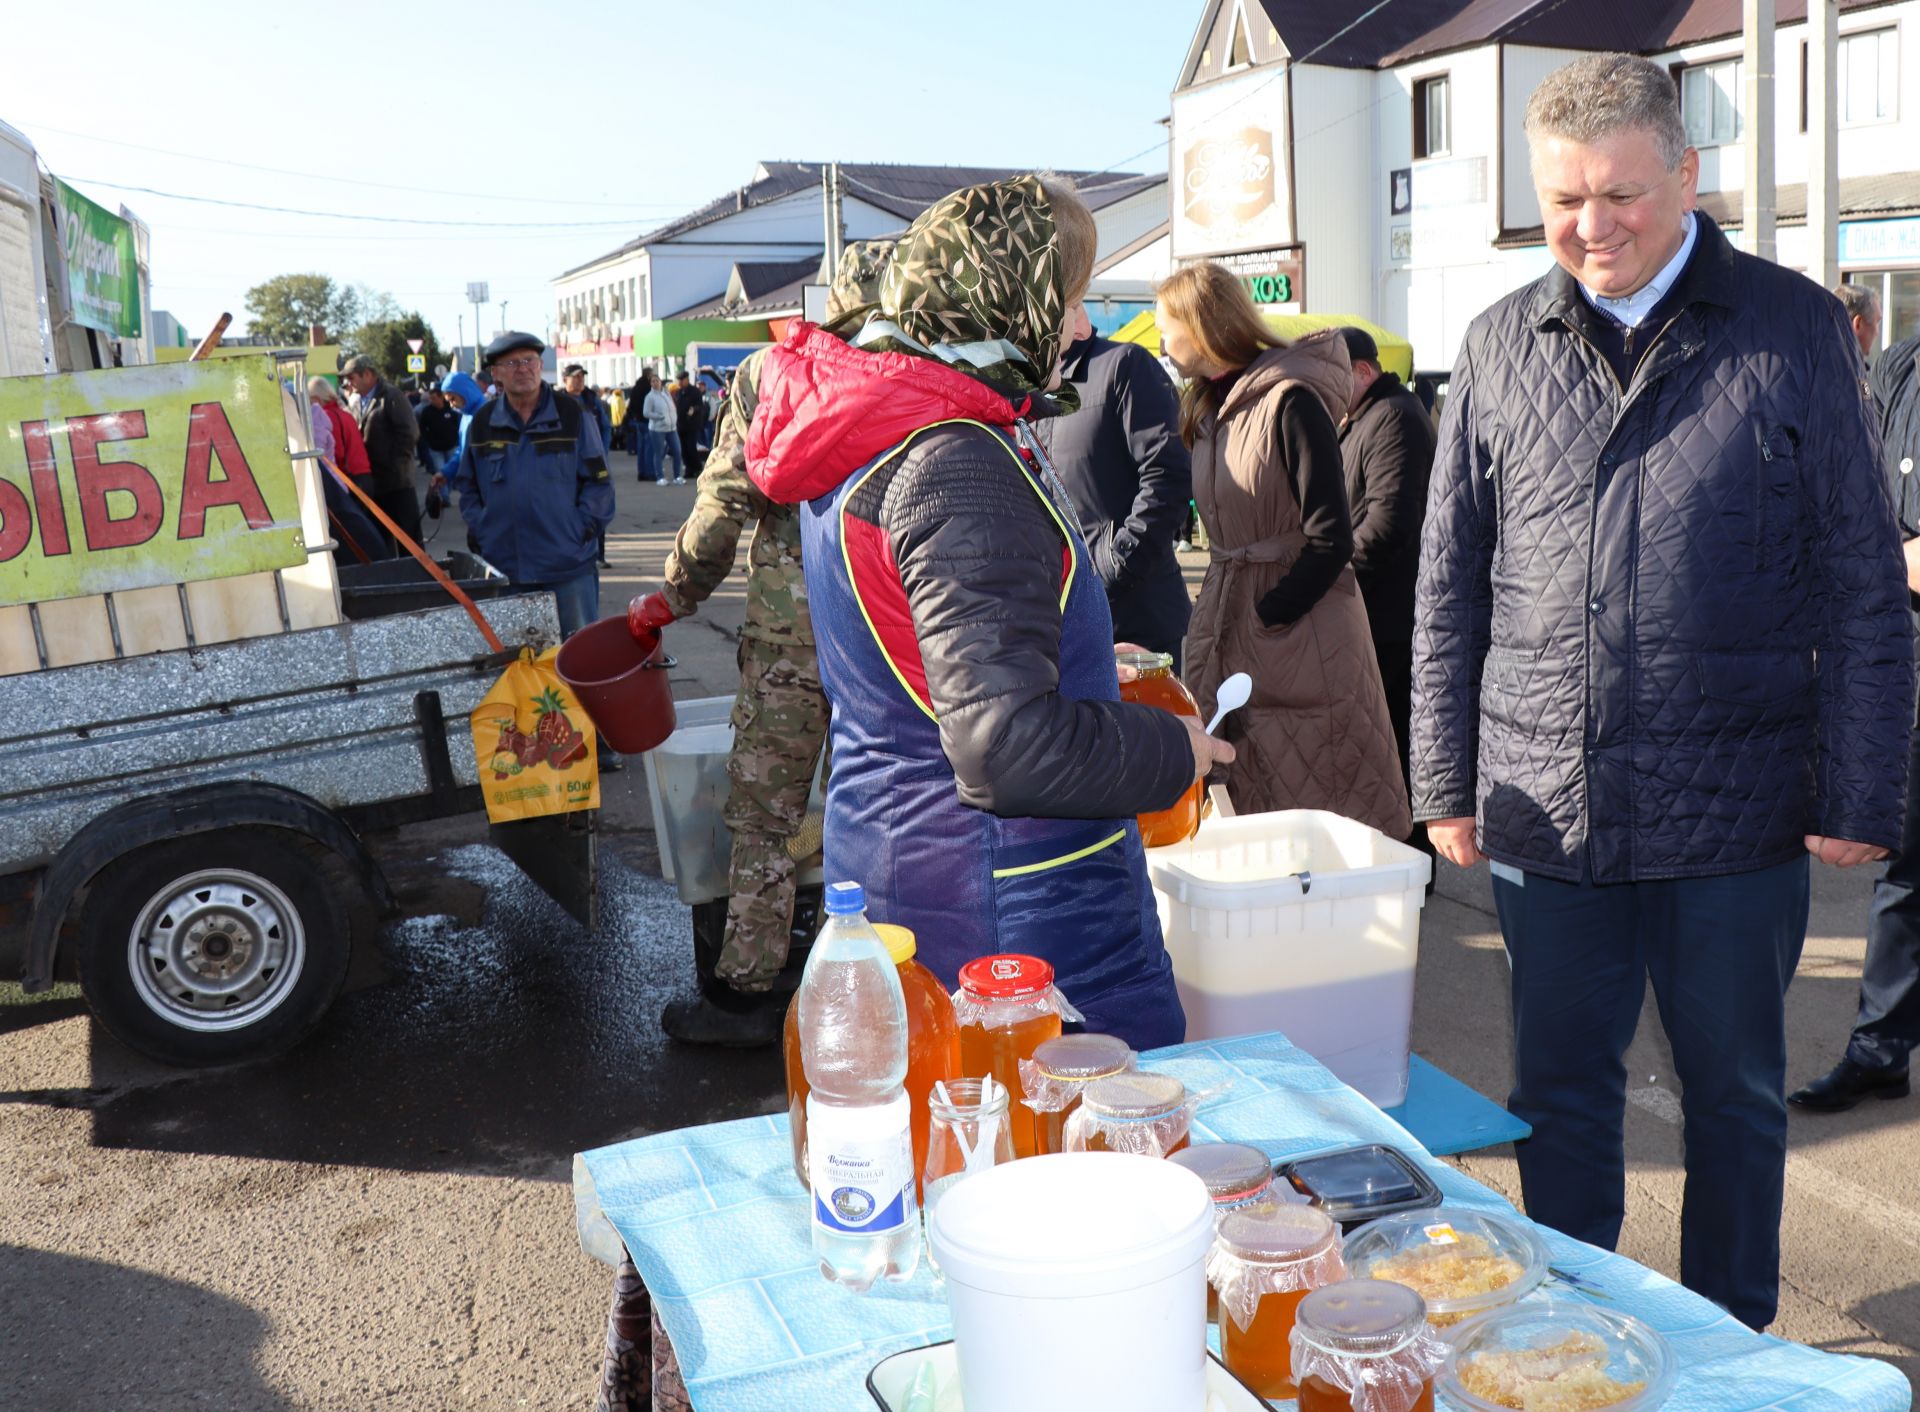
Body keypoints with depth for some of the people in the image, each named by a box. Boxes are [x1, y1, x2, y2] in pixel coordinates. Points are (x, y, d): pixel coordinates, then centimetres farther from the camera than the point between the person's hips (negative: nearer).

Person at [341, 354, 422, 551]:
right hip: (370, 483, 7)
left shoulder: (391, 398, -6)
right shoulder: (357, 402, 15)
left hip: (396, 481, -7)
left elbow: (409, 433, -13)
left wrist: (394, 464, -14)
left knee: (408, 535, -1)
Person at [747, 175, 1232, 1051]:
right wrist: (1172, 750, -14)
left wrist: (1074, 660, 24)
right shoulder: (961, 467, -23)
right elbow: (1008, 746, -29)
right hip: (1015, 921, -10)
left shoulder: (860, 435, 9)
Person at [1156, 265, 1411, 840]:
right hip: (1230, 632, 8)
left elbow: (1330, 543, -18)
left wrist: (1261, 620, -16)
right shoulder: (1211, 407, 12)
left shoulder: (1291, 401, -14)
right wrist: (1214, 619, 7)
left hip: (1302, 636, -8)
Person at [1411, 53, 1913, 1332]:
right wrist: (1446, 781, 5)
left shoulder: (1794, 329, -2)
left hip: (1735, 808, -2)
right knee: (1560, 1094, 13)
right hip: (1545, 807, 2)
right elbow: (1450, 587, 8)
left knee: (1735, 1095, 14)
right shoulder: (1501, 346, 5)